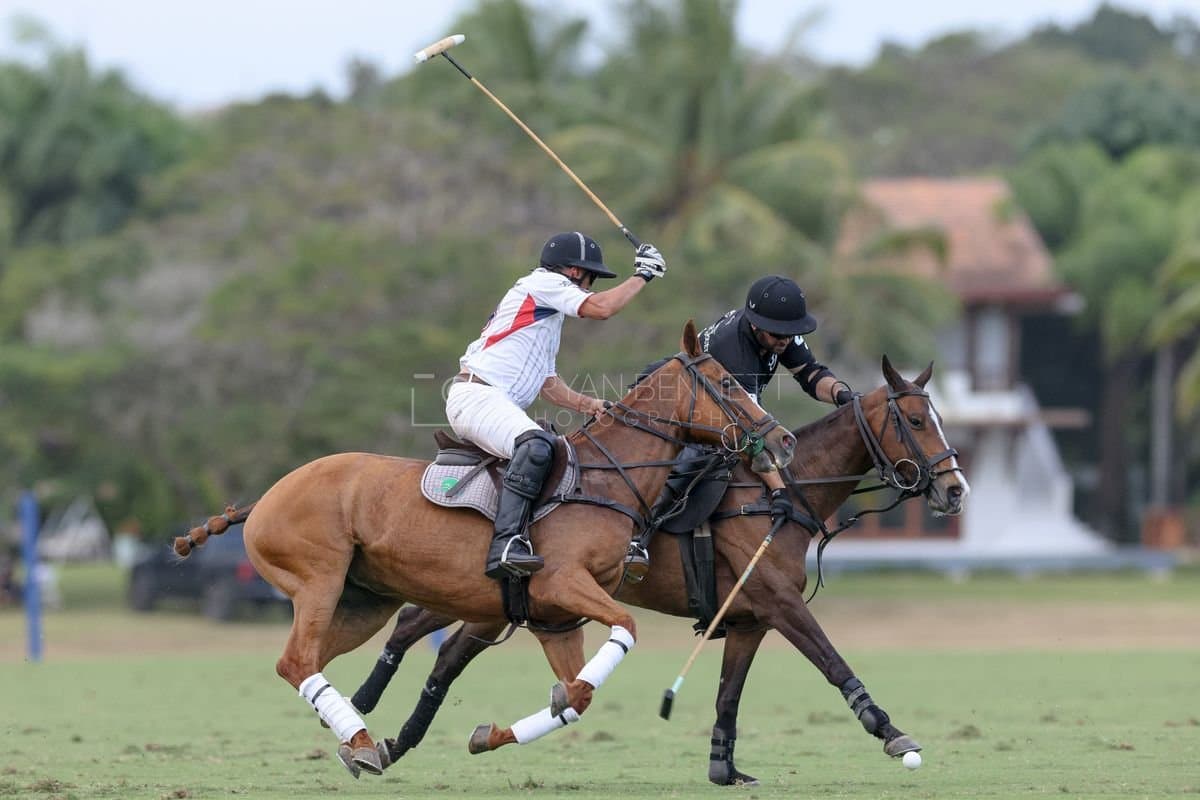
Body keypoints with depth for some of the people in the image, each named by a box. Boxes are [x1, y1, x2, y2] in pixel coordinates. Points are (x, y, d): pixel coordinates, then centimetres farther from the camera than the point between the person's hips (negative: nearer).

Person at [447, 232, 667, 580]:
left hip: (496, 404, 11)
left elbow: (546, 383, 30)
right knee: (536, 446, -34)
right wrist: (641, 276, -1)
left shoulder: (547, 314, 30)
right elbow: (601, 307, -13)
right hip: (476, 396, -11)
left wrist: (591, 406, 17)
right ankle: (506, 544, -45)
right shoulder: (543, 284, 1)